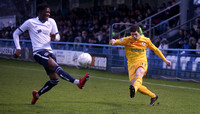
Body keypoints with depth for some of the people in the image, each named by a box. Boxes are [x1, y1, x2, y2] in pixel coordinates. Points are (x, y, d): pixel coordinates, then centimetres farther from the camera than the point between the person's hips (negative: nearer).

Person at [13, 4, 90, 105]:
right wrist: (18, 48, 0)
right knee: (56, 67, -30)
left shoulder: (51, 22, 11)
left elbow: (58, 38, 15)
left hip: (49, 52, 7)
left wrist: (54, 37, -9)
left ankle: (37, 94, 26)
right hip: (38, 52, -7)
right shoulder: (30, 22, -1)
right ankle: (78, 82, -45)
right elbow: (16, 33, 8)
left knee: (54, 80, 4)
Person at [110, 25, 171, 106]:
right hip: (131, 64, 2)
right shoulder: (127, 40, -1)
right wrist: (113, 41, -42)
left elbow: (155, 50, 18)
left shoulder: (146, 40, 4)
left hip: (142, 62, -2)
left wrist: (165, 60, 21)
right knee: (137, 86, -12)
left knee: (138, 74, -37)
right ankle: (153, 96, 12)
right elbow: (118, 41, -16)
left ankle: (134, 88, -69)